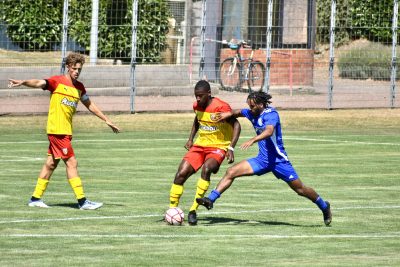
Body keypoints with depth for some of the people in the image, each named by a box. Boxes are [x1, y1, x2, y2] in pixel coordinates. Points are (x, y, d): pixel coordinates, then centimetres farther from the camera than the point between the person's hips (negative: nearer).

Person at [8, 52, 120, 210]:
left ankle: (35, 198, 17)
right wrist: (23, 82, -42)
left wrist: (107, 120, 27)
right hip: (57, 130, -8)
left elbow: (90, 105, 25)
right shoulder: (57, 82, -7)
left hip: (66, 131, 8)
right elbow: (39, 83, -23)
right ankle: (82, 201, -7)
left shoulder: (79, 87, 14)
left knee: (51, 163, 11)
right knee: (71, 163, -8)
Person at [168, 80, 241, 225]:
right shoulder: (197, 106, 3)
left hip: (218, 147, -6)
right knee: (181, 174, -7)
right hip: (200, 145, 6)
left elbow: (236, 125, -18)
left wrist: (231, 148, -28)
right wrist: (191, 138, 13)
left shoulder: (221, 107, -18)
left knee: (206, 169, -34)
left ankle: (193, 210, -30)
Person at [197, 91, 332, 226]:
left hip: (278, 159, -7)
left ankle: (324, 206, 23)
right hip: (263, 159, 7)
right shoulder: (252, 113, 4)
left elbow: (269, 131, -37)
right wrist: (229, 114, 5)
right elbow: (239, 112, 26)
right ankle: (211, 199, -9)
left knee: (300, 189, 1)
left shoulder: (271, 114, -18)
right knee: (231, 172, -7)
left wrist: (252, 140, -51)